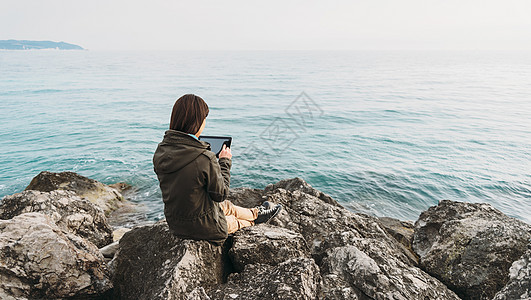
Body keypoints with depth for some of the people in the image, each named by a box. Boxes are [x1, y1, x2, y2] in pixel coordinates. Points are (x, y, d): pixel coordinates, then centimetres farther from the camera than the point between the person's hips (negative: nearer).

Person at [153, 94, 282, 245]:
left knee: (226, 206, 30)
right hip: (203, 227, -6)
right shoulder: (204, 159, -32)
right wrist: (225, 162, -6)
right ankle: (256, 216, 57)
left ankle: (255, 213, 55)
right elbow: (220, 194, -18)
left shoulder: (160, 151, -11)